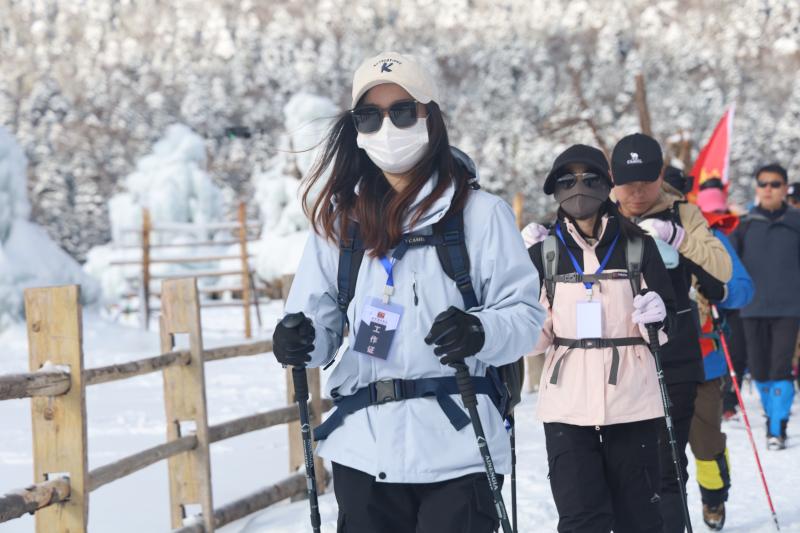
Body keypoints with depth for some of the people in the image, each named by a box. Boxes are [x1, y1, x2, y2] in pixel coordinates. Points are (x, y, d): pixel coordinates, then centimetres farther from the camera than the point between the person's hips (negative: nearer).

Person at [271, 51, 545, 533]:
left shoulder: (479, 213, 1)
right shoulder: (339, 220, 12)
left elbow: (525, 314, -3)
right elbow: (321, 321, 10)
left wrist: (481, 332, -24)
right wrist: (299, 341, -13)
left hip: (457, 450, -4)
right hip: (364, 450, 4)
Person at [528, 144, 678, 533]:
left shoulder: (637, 246, 4)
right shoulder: (544, 253, 6)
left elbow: (666, 315, 8)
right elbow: (534, 335, 11)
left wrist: (656, 315, -13)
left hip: (630, 395, 0)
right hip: (567, 399, 0)